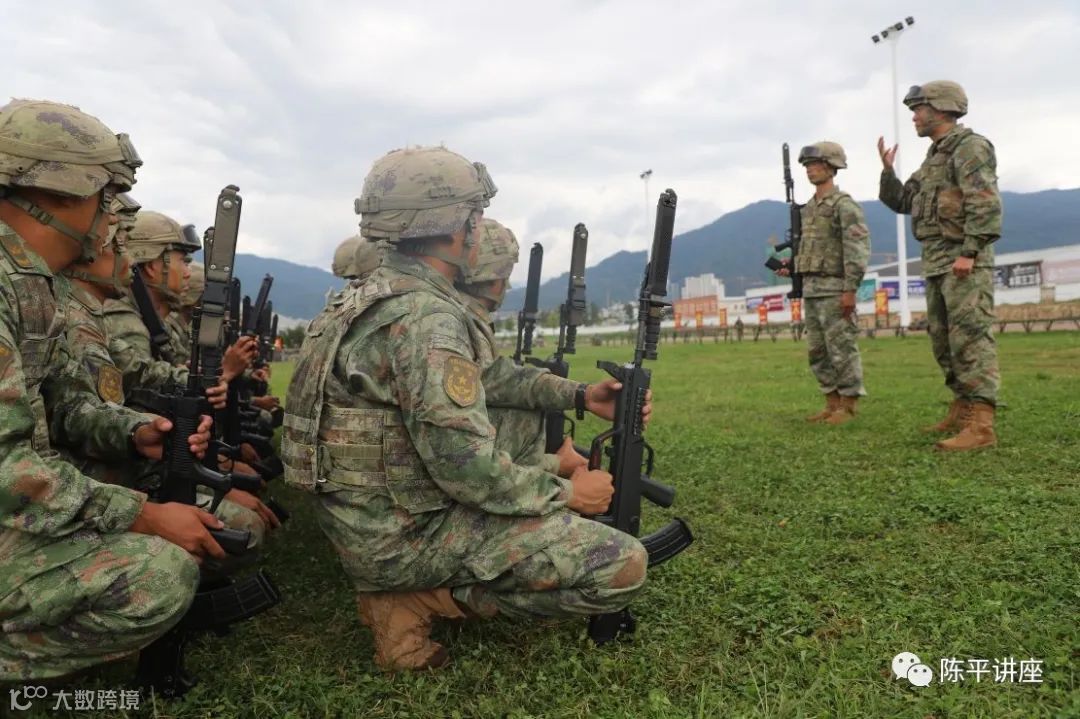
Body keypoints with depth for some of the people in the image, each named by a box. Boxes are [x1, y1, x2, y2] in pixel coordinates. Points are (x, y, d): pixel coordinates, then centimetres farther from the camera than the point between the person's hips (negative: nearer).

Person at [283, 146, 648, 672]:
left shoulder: (383, 294, 10)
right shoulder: (427, 317, -23)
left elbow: (485, 376, 13)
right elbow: (466, 466, -27)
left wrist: (581, 396, 6)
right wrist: (566, 493, -11)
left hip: (366, 519, 10)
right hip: (403, 536, -9)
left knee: (555, 470, 26)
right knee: (623, 566, -12)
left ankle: (409, 587, 13)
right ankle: (425, 598, -3)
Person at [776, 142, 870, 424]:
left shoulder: (844, 205, -8)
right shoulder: (808, 208, 17)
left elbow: (858, 249, -15)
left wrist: (850, 289, -20)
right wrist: (793, 265, 11)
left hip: (834, 289, -9)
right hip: (810, 289, 9)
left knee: (842, 349, -4)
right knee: (817, 352, 10)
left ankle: (849, 405, 4)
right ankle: (833, 403, 19)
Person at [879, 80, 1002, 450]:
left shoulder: (970, 146, -7)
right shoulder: (934, 156, 21)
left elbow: (986, 203, -18)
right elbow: (902, 202, 26)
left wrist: (970, 252, -24)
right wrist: (887, 170, 13)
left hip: (965, 262, -9)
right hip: (936, 263, 10)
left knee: (971, 339, -13)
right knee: (943, 340, 12)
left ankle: (981, 426, -14)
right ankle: (961, 412, 21)